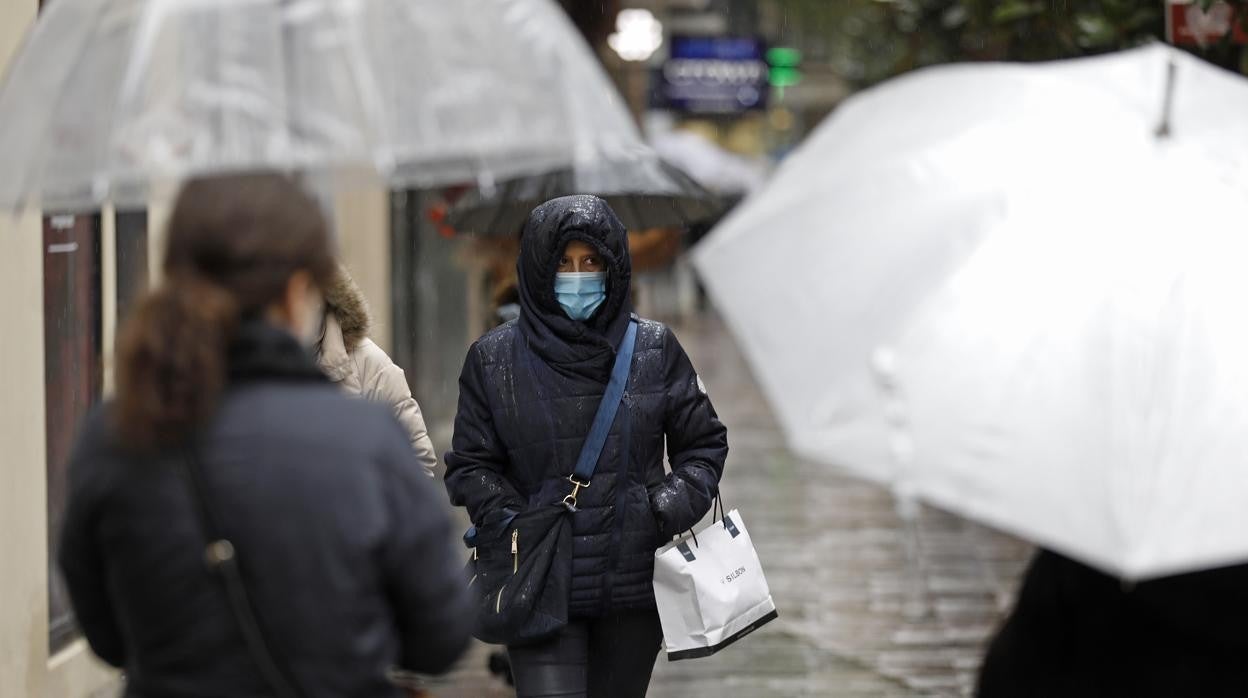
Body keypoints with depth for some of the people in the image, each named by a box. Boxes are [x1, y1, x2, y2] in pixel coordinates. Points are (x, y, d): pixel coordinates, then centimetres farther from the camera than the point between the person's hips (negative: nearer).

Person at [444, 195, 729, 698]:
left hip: (634, 585, 2)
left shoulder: (654, 349, 5)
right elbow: (470, 466, 6)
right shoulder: (494, 359, 2)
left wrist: (674, 507, -7)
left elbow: (704, 443, 11)